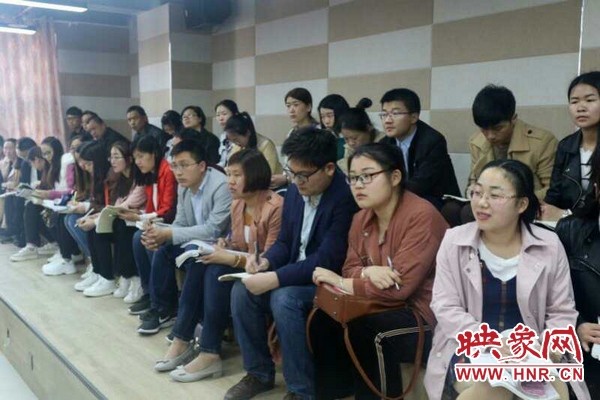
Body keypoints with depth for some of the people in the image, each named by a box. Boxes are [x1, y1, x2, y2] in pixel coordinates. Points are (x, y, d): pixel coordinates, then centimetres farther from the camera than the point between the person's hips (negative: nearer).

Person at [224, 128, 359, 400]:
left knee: (284, 298, -32)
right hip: (295, 273, 8)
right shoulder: (294, 192, 2)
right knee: (242, 291, -11)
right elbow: (284, 242, 12)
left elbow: (327, 261, -26)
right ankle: (259, 373, 7)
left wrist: (274, 278, -27)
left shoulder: (345, 198, -22)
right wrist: (265, 261, -10)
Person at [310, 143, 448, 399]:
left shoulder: (421, 216, -22)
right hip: (385, 306, 8)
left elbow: (399, 287, -25)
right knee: (323, 320, -8)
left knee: (362, 332, -27)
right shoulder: (361, 218, 4)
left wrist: (341, 283, -15)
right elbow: (350, 268, 6)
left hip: (427, 316, -7)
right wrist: (368, 272, -19)